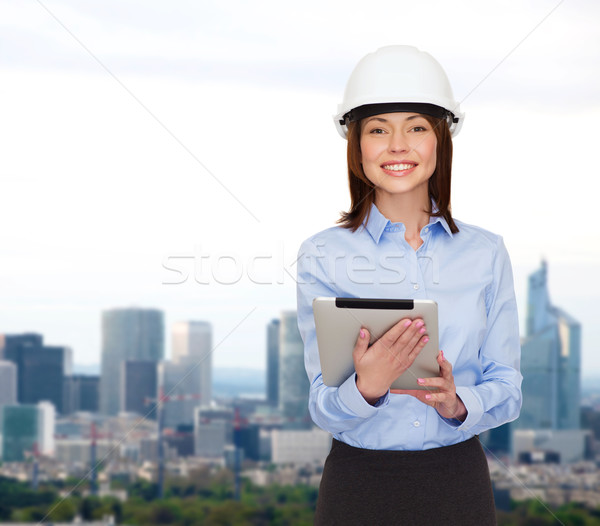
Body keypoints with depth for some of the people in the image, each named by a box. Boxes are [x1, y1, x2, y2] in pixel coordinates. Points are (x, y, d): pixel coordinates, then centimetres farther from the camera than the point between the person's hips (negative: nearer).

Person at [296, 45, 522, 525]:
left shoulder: (485, 253, 2)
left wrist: (458, 404, -18)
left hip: (459, 481, 2)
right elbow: (323, 410, -8)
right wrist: (366, 388, -28)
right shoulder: (324, 256, -4)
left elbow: (508, 391, 2)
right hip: (359, 481, -1)